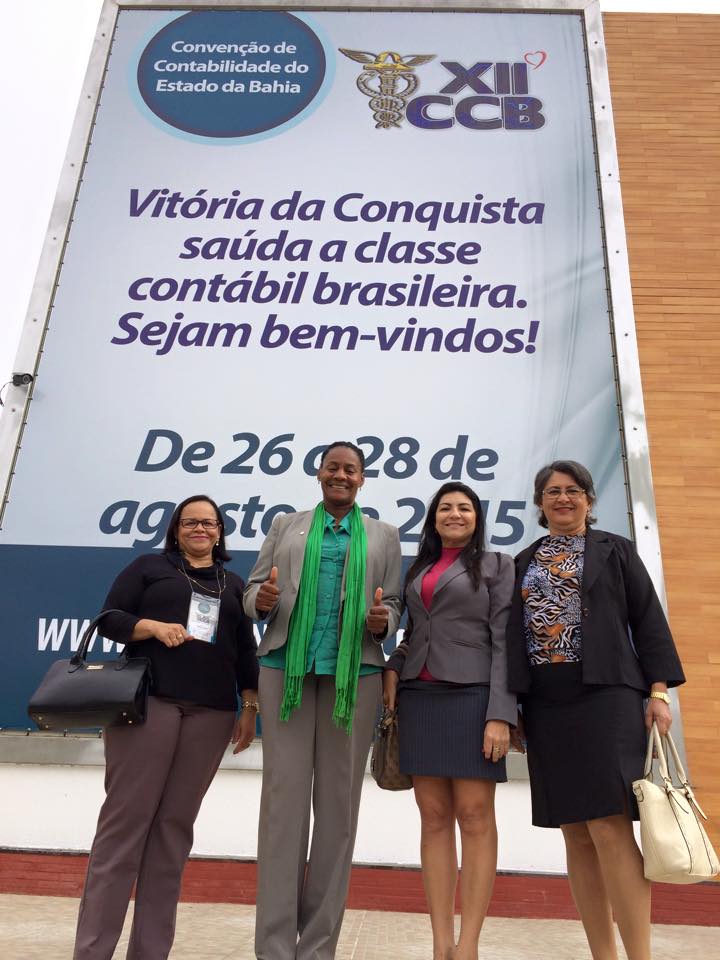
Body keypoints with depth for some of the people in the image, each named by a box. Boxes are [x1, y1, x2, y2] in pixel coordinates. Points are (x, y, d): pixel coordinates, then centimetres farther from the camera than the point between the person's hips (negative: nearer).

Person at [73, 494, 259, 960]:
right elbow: (110, 618, 4)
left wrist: (250, 707, 8)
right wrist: (155, 626, -14)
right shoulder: (150, 566, 11)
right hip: (148, 701, -3)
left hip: (211, 713, 3)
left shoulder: (234, 584, 19)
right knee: (125, 818, -3)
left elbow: (246, 650, 16)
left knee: (175, 825, 5)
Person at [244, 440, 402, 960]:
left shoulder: (384, 536, 13)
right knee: (284, 795, -1)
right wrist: (264, 600, -12)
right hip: (287, 668, 0)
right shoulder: (286, 526, 13)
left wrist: (383, 620, -12)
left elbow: (394, 604, 10)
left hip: (355, 674, 0)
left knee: (338, 800, 4)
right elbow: (253, 590, 10)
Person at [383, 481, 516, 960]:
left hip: (471, 695, -4)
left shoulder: (497, 565, 4)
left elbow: (504, 642, -4)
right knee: (434, 818, 5)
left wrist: (501, 714, -13)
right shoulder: (418, 570, 17)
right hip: (419, 697, 5)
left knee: (475, 816, -3)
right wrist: (393, 668, 0)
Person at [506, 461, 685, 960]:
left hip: (605, 697, -4)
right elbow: (512, 636, 15)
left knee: (610, 828, -12)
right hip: (545, 706, 4)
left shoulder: (616, 550, 7)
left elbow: (649, 621, 3)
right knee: (576, 835, 6)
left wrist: (659, 692, -6)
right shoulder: (524, 562, 15)